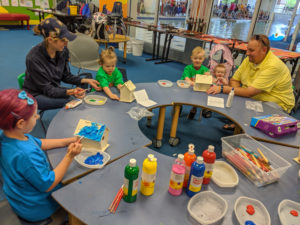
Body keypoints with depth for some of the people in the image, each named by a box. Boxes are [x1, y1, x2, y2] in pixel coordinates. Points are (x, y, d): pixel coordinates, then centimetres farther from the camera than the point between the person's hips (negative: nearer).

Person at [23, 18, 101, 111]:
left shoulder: (63, 50, -11)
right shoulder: (34, 58, -27)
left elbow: (66, 76, 3)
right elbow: (47, 89, -24)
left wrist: (85, 80, -11)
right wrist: (69, 92, -39)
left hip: (54, 88, 6)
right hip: (35, 95, -6)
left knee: (82, 96, -14)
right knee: (71, 100, -25)